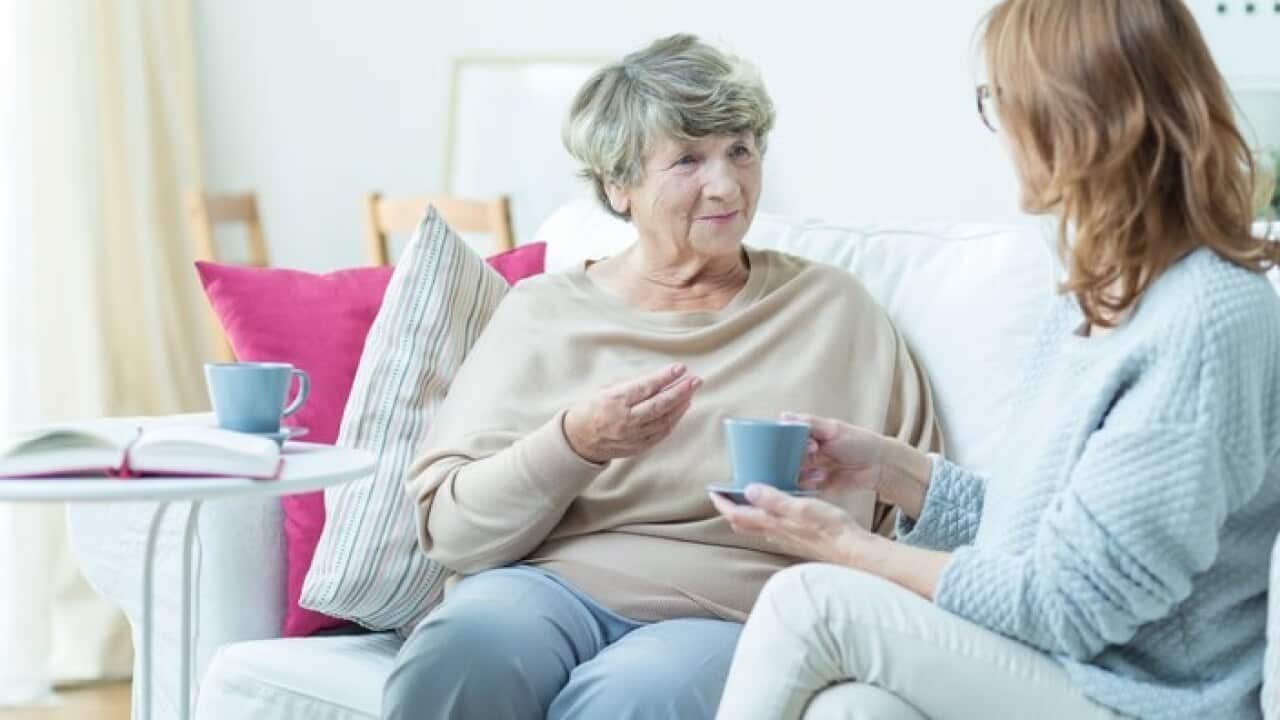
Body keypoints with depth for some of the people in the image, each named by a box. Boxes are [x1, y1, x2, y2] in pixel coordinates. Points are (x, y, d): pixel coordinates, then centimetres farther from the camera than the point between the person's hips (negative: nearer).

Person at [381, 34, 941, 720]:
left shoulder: (832, 308, 12)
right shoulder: (542, 310, 11)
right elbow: (450, 527, 2)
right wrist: (576, 442, -15)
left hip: (727, 619, 0)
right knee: (463, 645, -34)